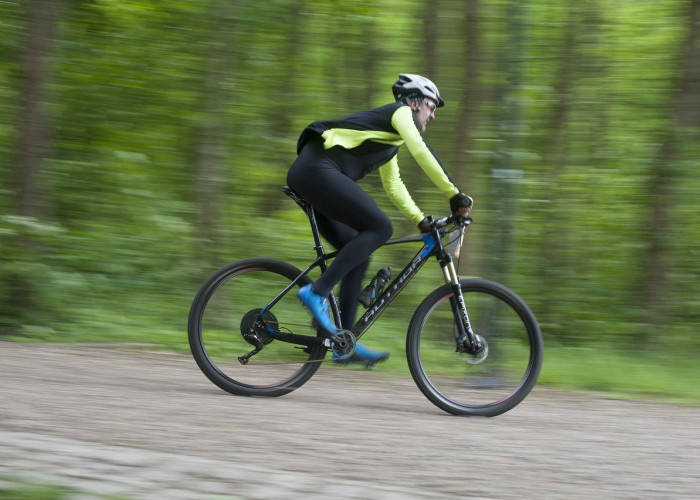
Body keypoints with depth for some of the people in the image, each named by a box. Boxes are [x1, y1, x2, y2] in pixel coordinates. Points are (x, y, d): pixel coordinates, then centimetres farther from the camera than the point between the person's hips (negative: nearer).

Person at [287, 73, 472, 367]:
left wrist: (421, 220, 27)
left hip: (304, 177, 10)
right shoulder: (401, 112, 2)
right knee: (379, 228, -15)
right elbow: (421, 152, -12)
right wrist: (455, 194, -12)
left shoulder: (390, 140, 31)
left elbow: (394, 187, 36)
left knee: (358, 254, 8)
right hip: (317, 170, -10)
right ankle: (317, 293, -21)